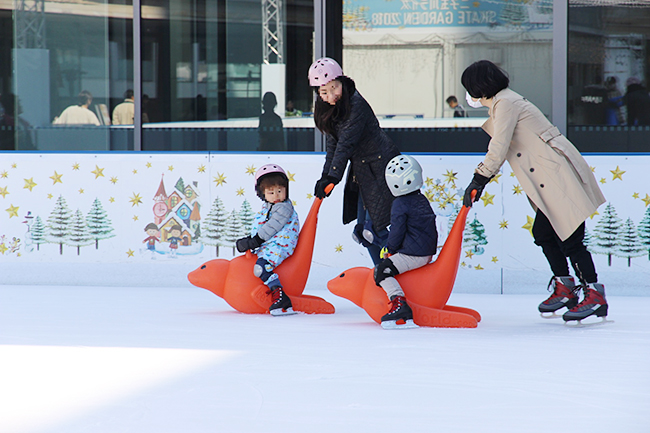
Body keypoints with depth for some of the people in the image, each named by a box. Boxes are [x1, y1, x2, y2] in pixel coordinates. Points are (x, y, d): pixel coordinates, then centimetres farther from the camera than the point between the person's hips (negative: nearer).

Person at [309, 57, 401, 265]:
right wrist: (325, 177, -2)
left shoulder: (356, 105, -21)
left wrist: (333, 177, -28)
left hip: (381, 169, -9)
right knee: (363, 231, 11)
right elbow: (333, 145, 8)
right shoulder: (328, 109, 5)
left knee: (372, 230, -12)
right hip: (362, 171, 9)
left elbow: (346, 143, -26)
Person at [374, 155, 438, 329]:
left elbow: (397, 231, -11)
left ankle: (399, 303, -32)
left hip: (412, 255, -9)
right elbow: (432, 230, 21)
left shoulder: (400, 204, -11)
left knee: (382, 270, -15)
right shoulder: (423, 201, 14)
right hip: (428, 253, 9)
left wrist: (390, 249, 6)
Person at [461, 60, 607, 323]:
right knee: (543, 233, 13)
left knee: (569, 238, -10)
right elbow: (498, 151, 26)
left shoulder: (506, 103, -12)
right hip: (551, 180, 10)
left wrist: (478, 180, -10)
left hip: (560, 173, -10)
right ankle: (564, 288, 20)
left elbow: (498, 150, -16)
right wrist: (479, 178, 21)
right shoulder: (502, 104, 19)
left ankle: (595, 295, -9)